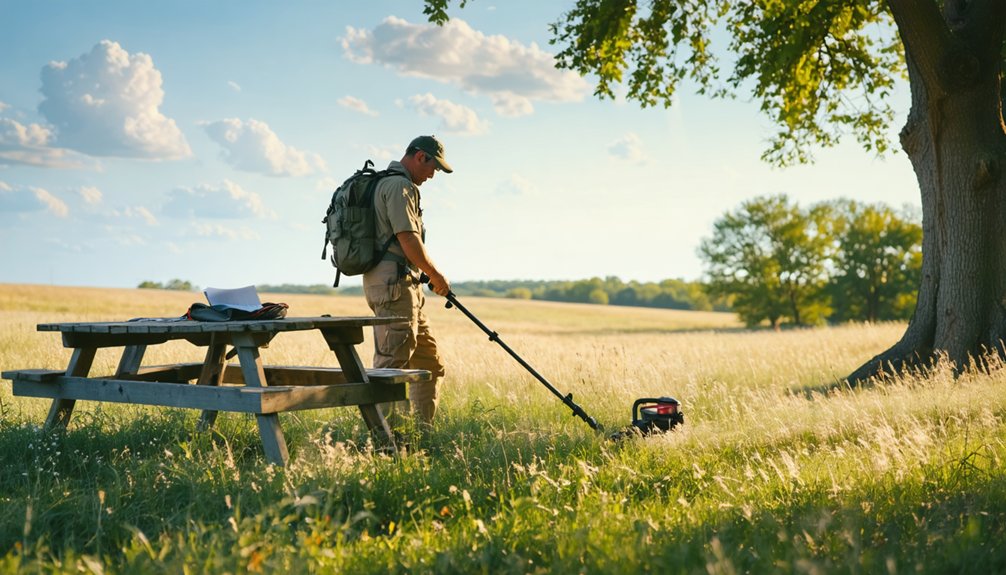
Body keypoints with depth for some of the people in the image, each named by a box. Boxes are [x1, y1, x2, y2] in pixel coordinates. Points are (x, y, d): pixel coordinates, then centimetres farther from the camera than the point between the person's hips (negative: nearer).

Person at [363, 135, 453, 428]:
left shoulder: (386, 183, 23)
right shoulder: (399, 186, -11)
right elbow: (409, 240, -18)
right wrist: (436, 276, -6)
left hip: (405, 287, 11)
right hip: (394, 283, -11)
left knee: (429, 364, 13)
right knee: (392, 365, -10)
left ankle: (423, 430, 17)